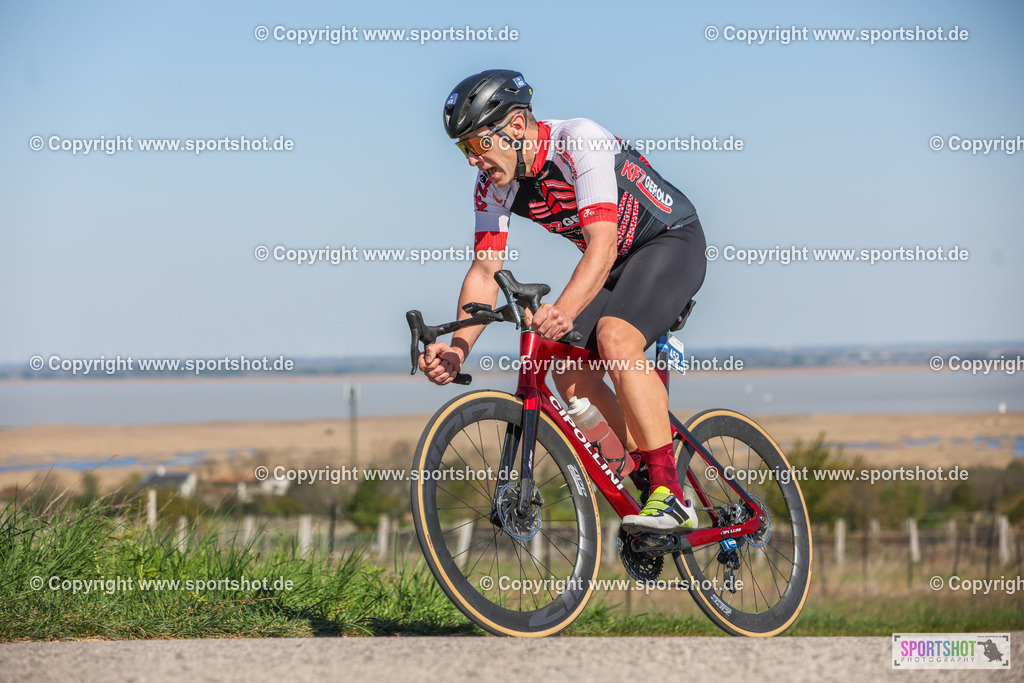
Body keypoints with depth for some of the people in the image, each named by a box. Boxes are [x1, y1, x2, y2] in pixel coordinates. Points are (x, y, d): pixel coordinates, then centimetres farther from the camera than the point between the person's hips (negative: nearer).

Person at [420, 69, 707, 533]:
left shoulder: (579, 142, -31)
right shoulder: (494, 186, -9)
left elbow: (603, 242, -40)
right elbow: (485, 269, -12)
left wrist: (564, 310, -57)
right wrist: (458, 348, -28)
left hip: (671, 242, -8)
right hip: (615, 263, 8)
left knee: (615, 337, -31)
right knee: (571, 377, -9)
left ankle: (672, 498, -30)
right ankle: (646, 470, 11)